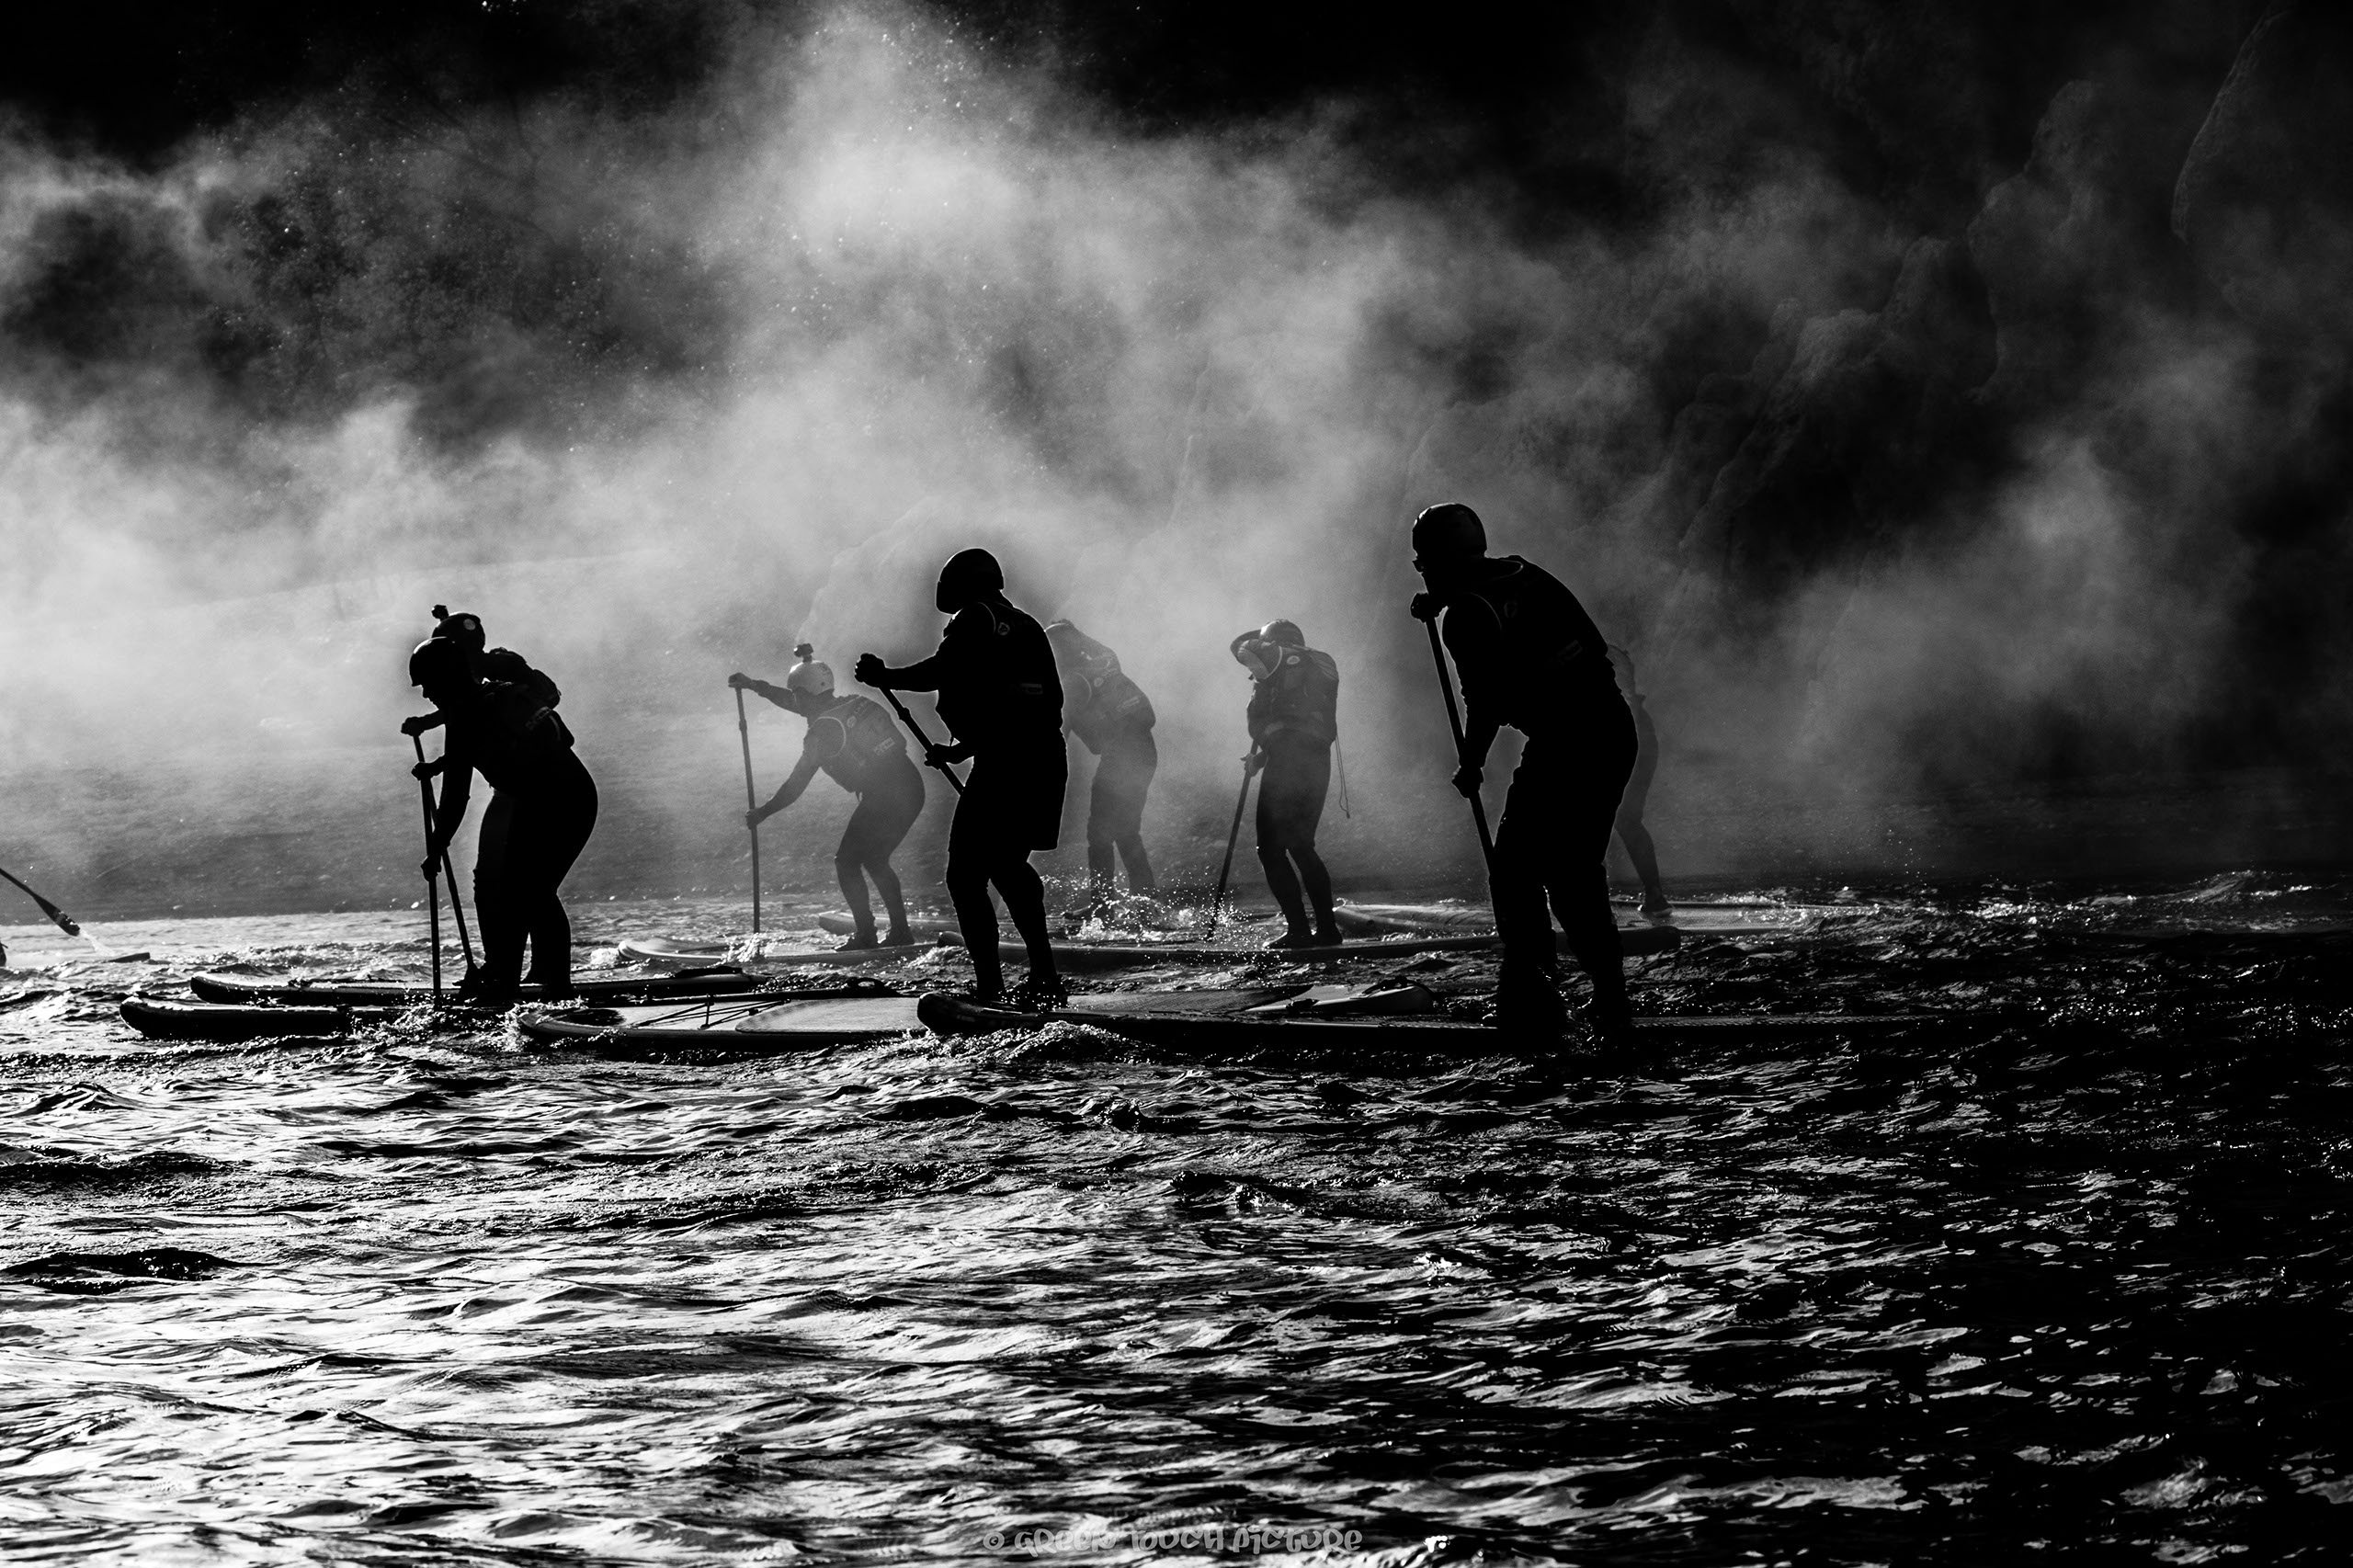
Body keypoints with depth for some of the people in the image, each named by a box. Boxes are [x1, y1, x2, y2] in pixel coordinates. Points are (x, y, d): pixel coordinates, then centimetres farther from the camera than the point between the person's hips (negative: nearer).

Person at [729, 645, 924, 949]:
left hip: (881, 798, -8)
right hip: (913, 789, 8)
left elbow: (795, 786, -6)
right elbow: (800, 704, 31)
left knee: (847, 862, 3)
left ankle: (865, 934, -1)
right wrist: (754, 685, 34)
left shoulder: (822, 732, -11)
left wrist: (761, 813, 7)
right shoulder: (848, 705, 14)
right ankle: (900, 932, 19)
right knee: (875, 860, 21)